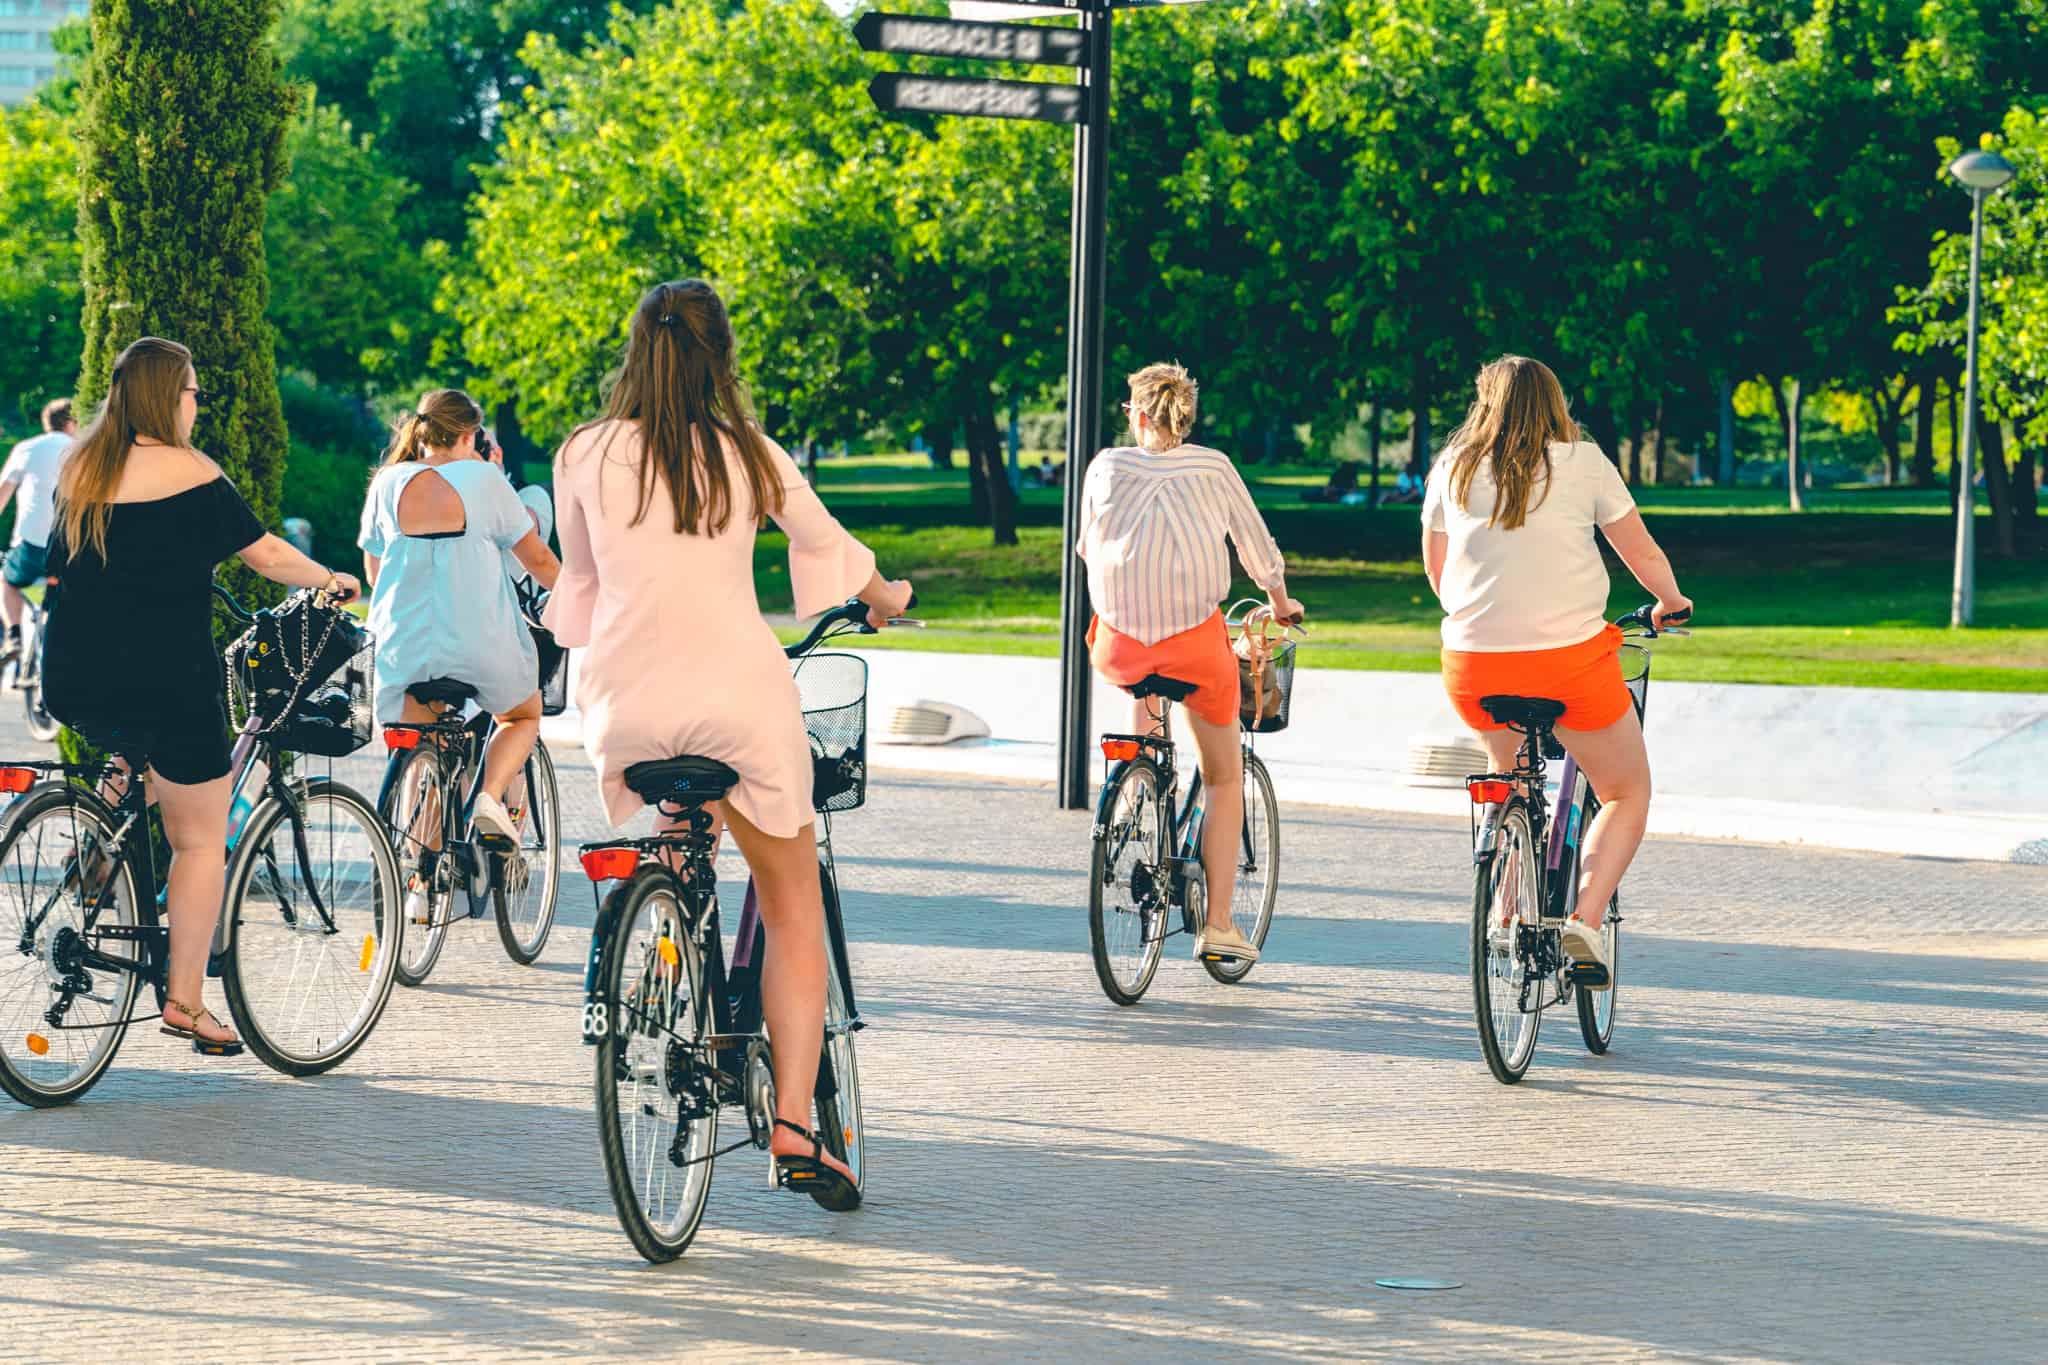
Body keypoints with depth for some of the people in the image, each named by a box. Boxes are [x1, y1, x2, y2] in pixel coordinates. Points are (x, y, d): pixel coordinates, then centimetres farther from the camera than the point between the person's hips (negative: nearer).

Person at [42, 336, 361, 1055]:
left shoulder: (79, 470, 10)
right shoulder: (187, 472, -8)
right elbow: (265, 554, -4)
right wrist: (332, 580, 13)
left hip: (75, 684, 6)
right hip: (165, 679, -6)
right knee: (201, 839, 5)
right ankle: (185, 1001, 4)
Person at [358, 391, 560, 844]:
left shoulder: (388, 483, 4)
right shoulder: (482, 478, -3)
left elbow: (374, 572, 14)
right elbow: (538, 559, 3)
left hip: (406, 648, 2)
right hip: (482, 646, -2)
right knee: (523, 715, 25)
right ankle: (491, 796, -1)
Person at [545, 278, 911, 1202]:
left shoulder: (585, 457, 3)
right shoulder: (750, 457, 2)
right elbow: (824, 545, 20)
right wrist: (882, 597, 41)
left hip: (627, 705, 1)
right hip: (739, 694, -1)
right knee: (792, 907, 8)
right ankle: (793, 1119, -2)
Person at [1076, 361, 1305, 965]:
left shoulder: (1106, 466, 6)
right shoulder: (1213, 466, 6)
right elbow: (1256, 544, 14)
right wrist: (1280, 602, 34)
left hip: (1120, 641, 1)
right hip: (1196, 637, -1)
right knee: (1225, 778, 12)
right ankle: (1218, 922, 6)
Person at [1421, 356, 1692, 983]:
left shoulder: (1453, 468, 9)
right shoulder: (1582, 461, 2)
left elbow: (1435, 569, 20)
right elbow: (1642, 552, 9)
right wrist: (1670, 602, 29)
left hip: (1473, 664, 3)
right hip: (1570, 655, -3)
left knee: (1512, 779, 31)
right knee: (1627, 792, 14)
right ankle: (1584, 919, -6)